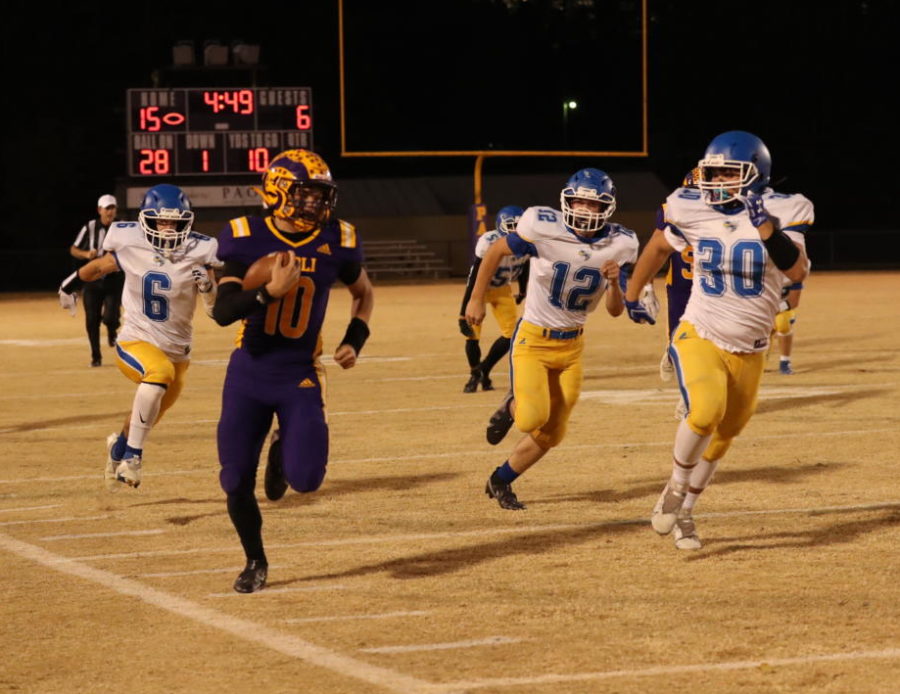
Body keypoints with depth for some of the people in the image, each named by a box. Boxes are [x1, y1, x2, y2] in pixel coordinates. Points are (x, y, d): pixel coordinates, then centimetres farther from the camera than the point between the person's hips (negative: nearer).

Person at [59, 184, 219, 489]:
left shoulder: (196, 252, -13)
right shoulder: (130, 245, -14)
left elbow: (218, 307, -10)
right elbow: (98, 268, 7)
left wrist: (209, 287, -31)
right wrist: (70, 286, 24)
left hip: (176, 350, 3)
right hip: (136, 343, -3)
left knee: (151, 415, 23)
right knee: (160, 372, -37)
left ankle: (119, 446, 59)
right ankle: (132, 453, -25)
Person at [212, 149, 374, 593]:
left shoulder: (336, 241, -5)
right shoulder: (248, 239, -11)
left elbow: (363, 293, 15)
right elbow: (223, 311, -19)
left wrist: (355, 340, 1)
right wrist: (270, 291, -32)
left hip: (300, 375, 0)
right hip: (248, 373, 0)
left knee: (305, 478, -15)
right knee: (237, 482, 1)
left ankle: (283, 454, 23)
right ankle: (255, 562, 28)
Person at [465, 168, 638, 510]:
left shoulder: (617, 245, -8)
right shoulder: (543, 228, -20)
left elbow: (615, 310, -2)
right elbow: (496, 251, -2)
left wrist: (614, 283, -22)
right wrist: (476, 299, 2)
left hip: (572, 345, 4)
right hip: (533, 339, -4)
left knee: (550, 434, 7)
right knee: (533, 418, -23)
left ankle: (500, 482, 29)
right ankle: (513, 407, 13)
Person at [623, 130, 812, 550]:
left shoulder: (781, 212, -12)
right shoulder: (692, 210, -7)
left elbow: (797, 270, -25)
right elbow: (660, 247, 12)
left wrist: (766, 227, -35)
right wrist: (631, 293, 20)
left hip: (749, 350, 2)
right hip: (699, 337, -1)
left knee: (723, 435, 11)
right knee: (706, 410, -27)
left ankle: (684, 512, 31)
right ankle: (676, 489, -3)